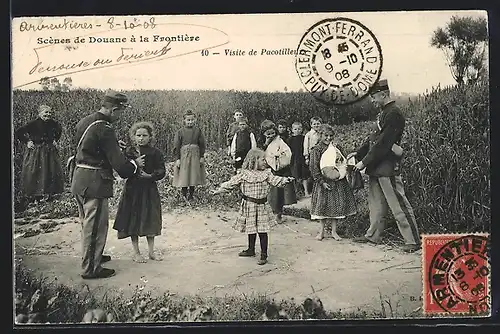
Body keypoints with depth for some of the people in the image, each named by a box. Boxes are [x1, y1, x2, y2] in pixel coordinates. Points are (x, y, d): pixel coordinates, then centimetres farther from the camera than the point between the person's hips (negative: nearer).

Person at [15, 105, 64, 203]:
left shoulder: (53, 123, -1)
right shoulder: (33, 124, -14)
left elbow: (59, 130, 24)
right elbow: (17, 133, -9)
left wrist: (55, 140, 14)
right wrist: (27, 142, -8)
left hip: (50, 152, 4)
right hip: (36, 153, -4)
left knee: (53, 172, 5)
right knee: (34, 174, -3)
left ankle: (50, 194, 17)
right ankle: (33, 196, 5)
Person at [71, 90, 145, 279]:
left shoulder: (85, 121, 8)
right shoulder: (104, 130, -21)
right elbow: (119, 164, -21)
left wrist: (115, 145, 17)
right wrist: (135, 164, -2)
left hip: (79, 179, 10)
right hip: (94, 183, -10)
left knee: (88, 223, 23)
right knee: (96, 225, 2)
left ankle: (91, 256, 40)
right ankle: (91, 269, 11)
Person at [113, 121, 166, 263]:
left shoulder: (155, 153, -2)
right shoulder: (129, 151, -1)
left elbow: (161, 172, -6)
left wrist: (149, 176, -21)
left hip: (149, 190, 0)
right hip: (132, 190, 0)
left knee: (150, 220, 8)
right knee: (133, 220, 5)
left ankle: (151, 251, 22)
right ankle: (136, 252, 18)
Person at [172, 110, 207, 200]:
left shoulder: (198, 131, 2)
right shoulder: (180, 132, -2)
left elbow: (202, 144, 7)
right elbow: (176, 146, -1)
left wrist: (202, 157, 3)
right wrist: (177, 158, -6)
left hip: (195, 156, 2)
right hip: (183, 156, -2)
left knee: (194, 175, 6)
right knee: (184, 176, -2)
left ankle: (191, 194, 19)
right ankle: (184, 195, 9)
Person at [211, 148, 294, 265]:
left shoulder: (266, 174, 1)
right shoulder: (244, 174, -2)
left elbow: (275, 180, -8)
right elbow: (231, 183, 3)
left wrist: (285, 180, -27)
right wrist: (218, 190, 2)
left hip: (261, 207, -1)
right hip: (248, 206, 1)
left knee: (262, 231, -2)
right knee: (251, 229, 14)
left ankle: (264, 255, 6)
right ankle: (251, 250, 33)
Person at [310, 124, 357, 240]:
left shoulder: (336, 147, 7)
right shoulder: (316, 150, -6)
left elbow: (344, 161, 15)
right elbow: (314, 168, -10)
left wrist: (341, 173, -4)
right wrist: (322, 181, -16)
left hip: (338, 182, 3)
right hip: (323, 182, -3)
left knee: (336, 206, 6)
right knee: (322, 205, 3)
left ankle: (334, 231, 17)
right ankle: (322, 231, 17)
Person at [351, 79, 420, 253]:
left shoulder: (394, 114, -16)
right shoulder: (384, 113, 15)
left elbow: (383, 144, -21)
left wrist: (365, 162, -18)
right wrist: (358, 153, 11)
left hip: (388, 168, -10)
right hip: (378, 167, 10)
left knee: (399, 205, -5)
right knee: (376, 203, 16)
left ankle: (413, 240, 1)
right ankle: (373, 234, 27)